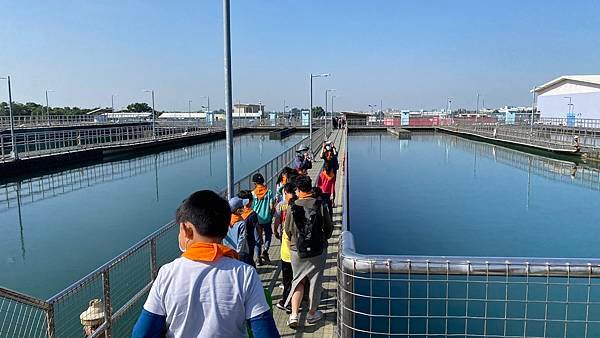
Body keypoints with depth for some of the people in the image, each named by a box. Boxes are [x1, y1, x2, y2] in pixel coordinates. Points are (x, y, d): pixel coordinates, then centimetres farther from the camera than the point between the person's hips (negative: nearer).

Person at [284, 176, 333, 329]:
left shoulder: (292, 207, -9)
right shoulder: (320, 205, -11)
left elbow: (288, 230, 1)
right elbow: (329, 228, -2)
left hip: (297, 250, 1)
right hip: (318, 250, -1)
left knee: (298, 281, 15)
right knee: (315, 281, 15)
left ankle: (294, 315, 8)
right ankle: (312, 313, 29)